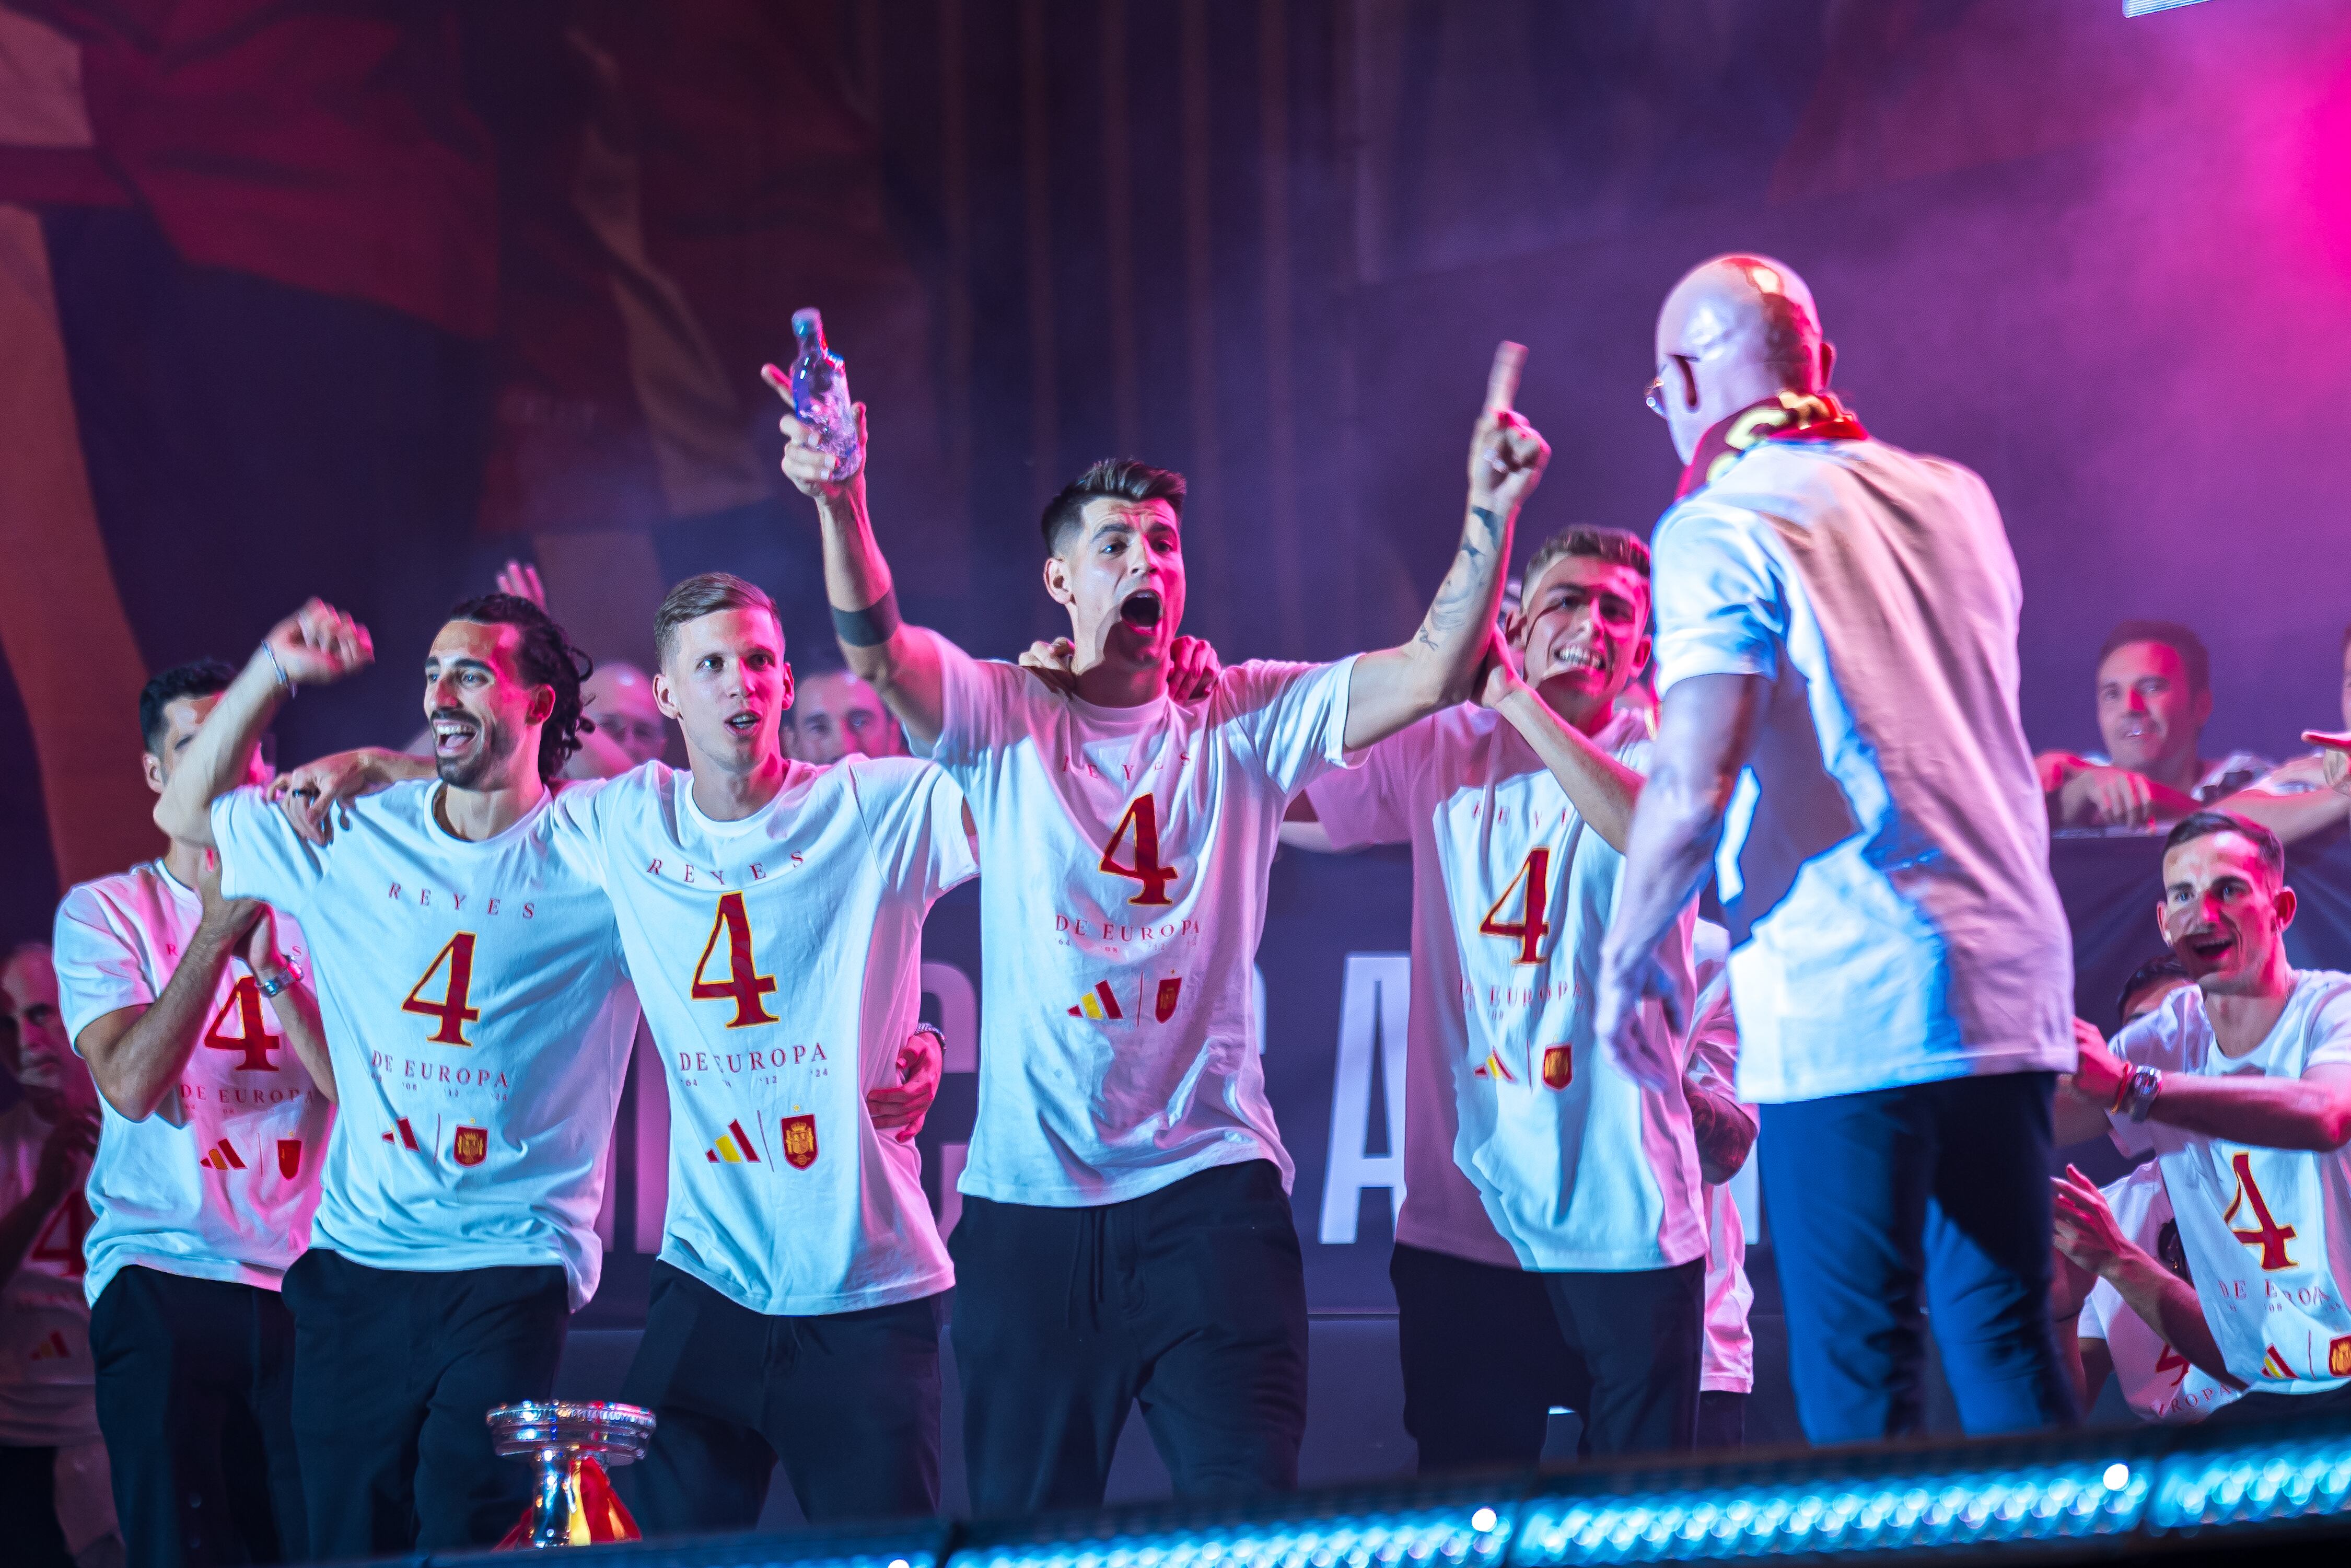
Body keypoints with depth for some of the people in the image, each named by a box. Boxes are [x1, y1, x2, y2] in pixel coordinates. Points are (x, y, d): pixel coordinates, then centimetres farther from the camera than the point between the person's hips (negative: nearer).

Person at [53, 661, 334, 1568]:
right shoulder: (103, 911, 5)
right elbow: (130, 1083, -10)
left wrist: (266, 961, -11)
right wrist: (218, 931, -11)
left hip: (301, 1283, 2)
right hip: (160, 1278, -2)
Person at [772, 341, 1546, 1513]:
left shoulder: (1245, 721, 6)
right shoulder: (1003, 720, 4)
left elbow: (1431, 674, -5)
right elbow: (877, 653, -14)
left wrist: (1490, 512, -20)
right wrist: (839, 502, -33)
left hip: (1210, 1186, 0)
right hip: (1029, 1200, 0)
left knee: (1252, 1520, -7)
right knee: (1023, 1525, 6)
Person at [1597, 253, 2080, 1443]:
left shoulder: (1720, 525, -5)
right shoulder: (1954, 496, 16)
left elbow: (1694, 785, -13)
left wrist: (1626, 957, 1)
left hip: (1841, 1006, -6)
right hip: (2014, 985, 7)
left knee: (1856, 1385, -4)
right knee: (2007, 1359, 9)